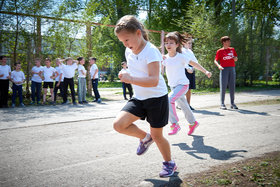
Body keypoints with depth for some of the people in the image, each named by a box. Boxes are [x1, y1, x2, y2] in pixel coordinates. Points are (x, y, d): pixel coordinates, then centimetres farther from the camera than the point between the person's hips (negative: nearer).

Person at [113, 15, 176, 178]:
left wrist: (130, 79, -41)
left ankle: (169, 163, 32)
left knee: (157, 135, 5)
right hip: (139, 98, 7)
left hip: (157, 98, -6)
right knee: (119, 124, -11)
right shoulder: (129, 52, 3)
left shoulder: (151, 51, -20)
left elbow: (154, 80, -32)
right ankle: (145, 137, 17)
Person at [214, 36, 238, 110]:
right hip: (224, 69, -4)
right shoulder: (220, 51, 1)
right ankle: (222, 104, 2)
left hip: (232, 69, 4)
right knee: (223, 87, -4)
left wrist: (235, 58, -4)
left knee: (232, 87, 6)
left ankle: (232, 103, 13)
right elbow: (215, 60, -3)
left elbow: (236, 59, 20)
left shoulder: (232, 49, 14)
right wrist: (218, 65, -23)